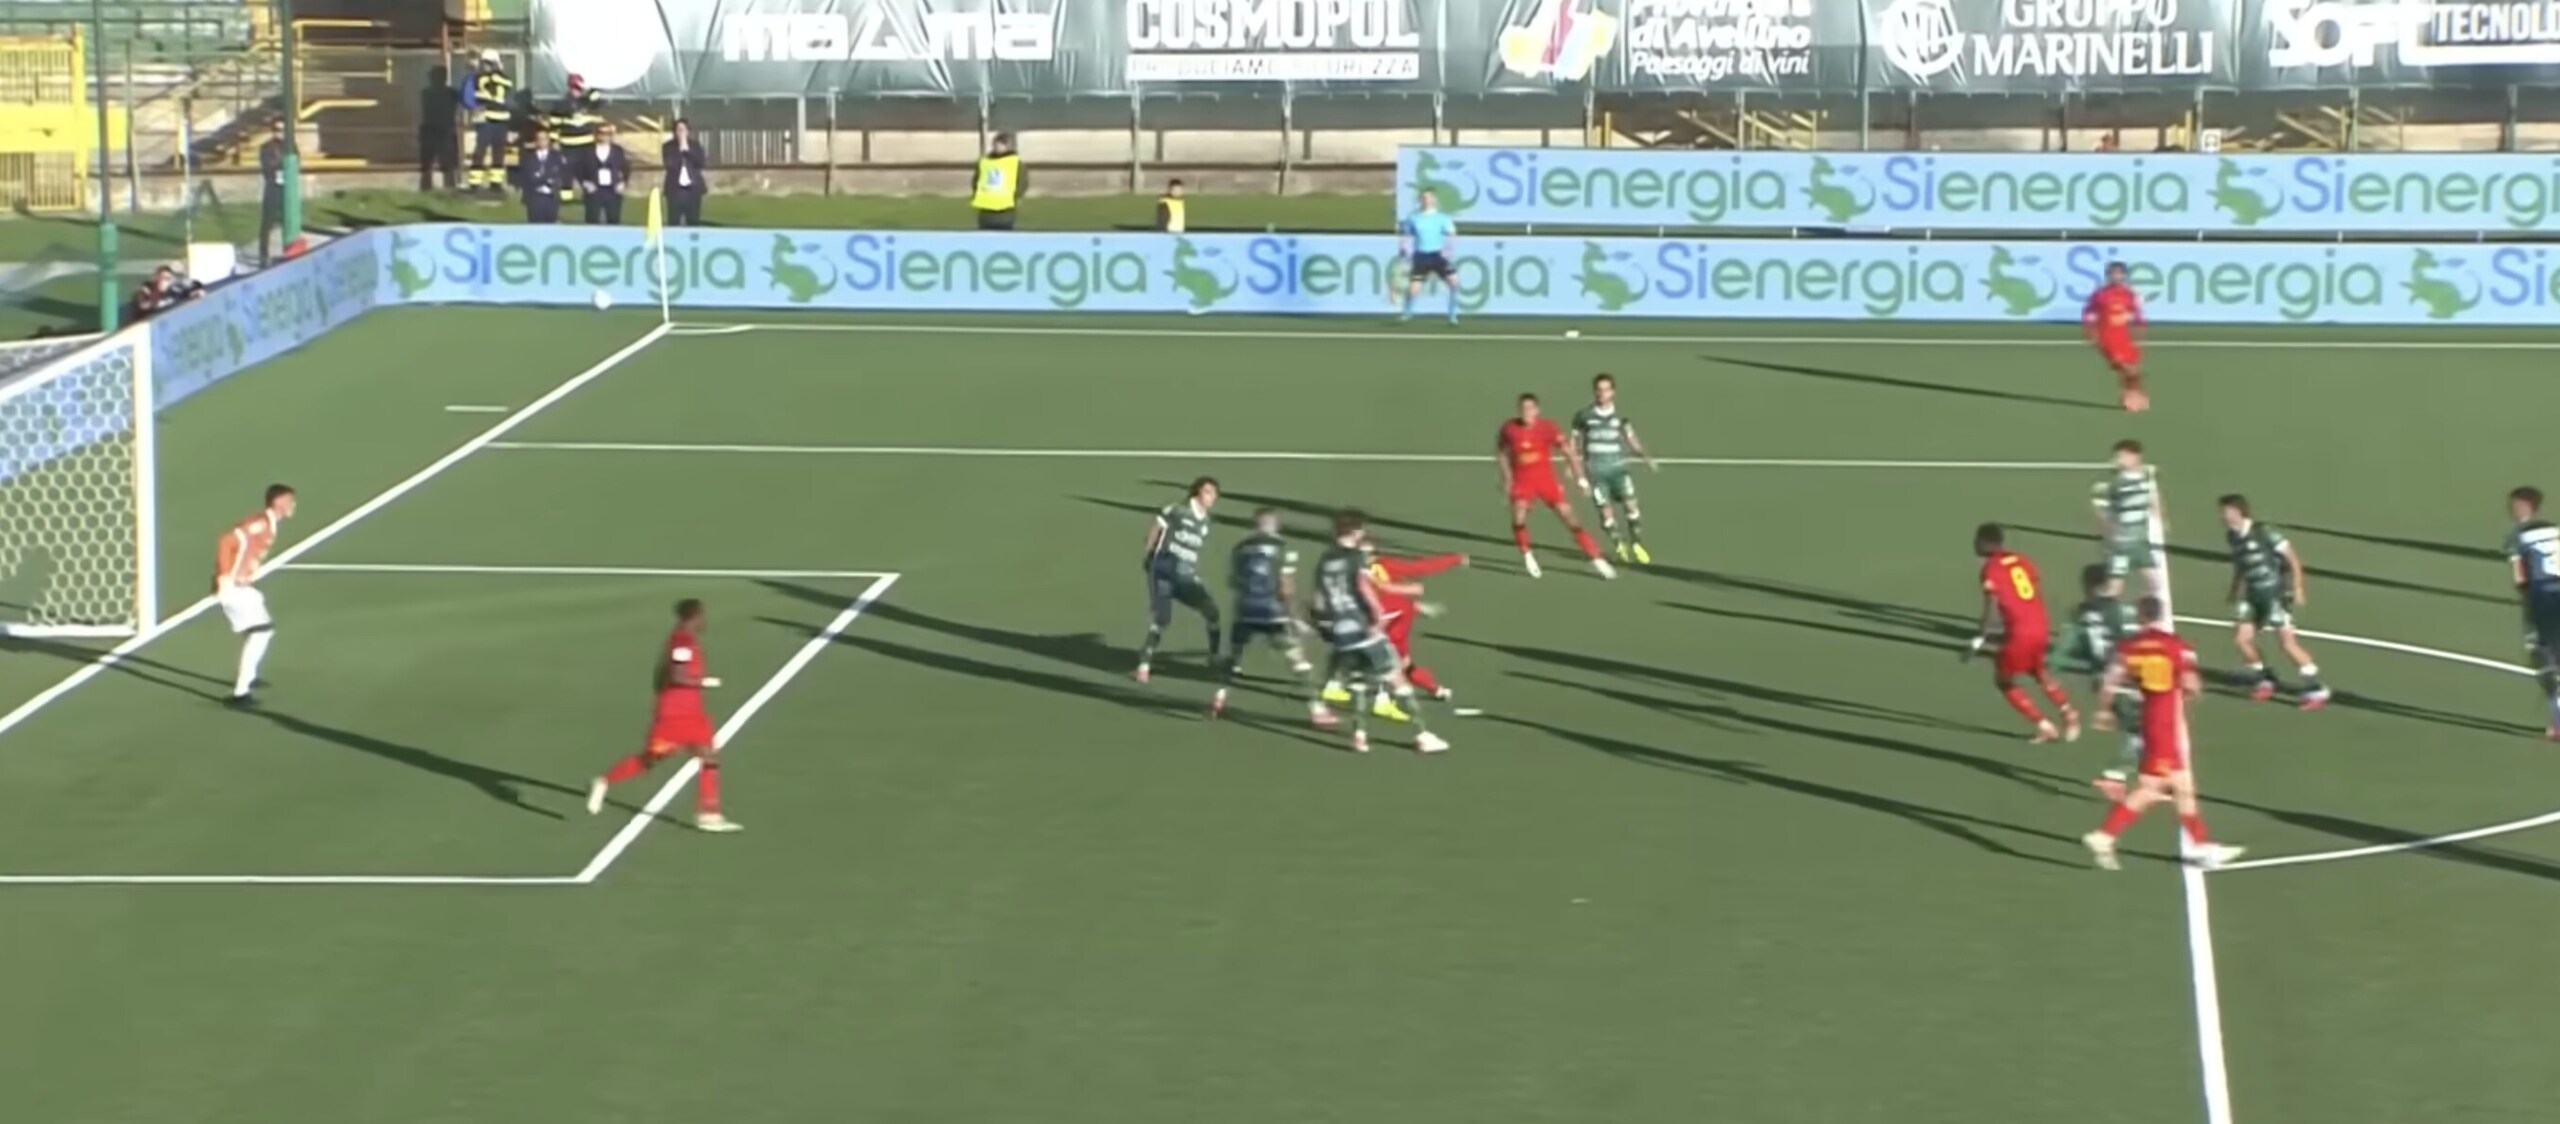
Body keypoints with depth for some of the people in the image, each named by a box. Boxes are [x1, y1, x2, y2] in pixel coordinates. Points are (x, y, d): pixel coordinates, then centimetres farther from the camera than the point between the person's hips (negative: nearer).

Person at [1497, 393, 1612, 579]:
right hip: (1522, 481, 1)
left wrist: (1580, 478, -13)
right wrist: (1507, 477, 7)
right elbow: (1501, 451, 12)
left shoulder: (1547, 428, -11)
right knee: (1518, 516, -21)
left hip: (1546, 480, -1)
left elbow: (1569, 451, -7)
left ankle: (1596, 559, -2)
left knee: (1568, 517, -6)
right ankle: (1527, 556, 5)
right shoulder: (1509, 428, -7)